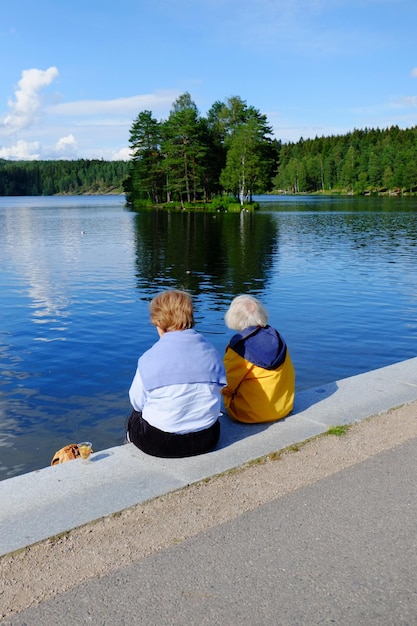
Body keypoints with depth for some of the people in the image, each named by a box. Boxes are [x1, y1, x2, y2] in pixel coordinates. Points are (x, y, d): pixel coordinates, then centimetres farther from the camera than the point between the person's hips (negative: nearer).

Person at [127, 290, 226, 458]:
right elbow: (218, 392, 5)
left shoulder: (149, 358, -14)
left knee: (134, 418, 28)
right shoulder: (211, 352, -2)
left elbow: (138, 402, -5)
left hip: (160, 444, -4)